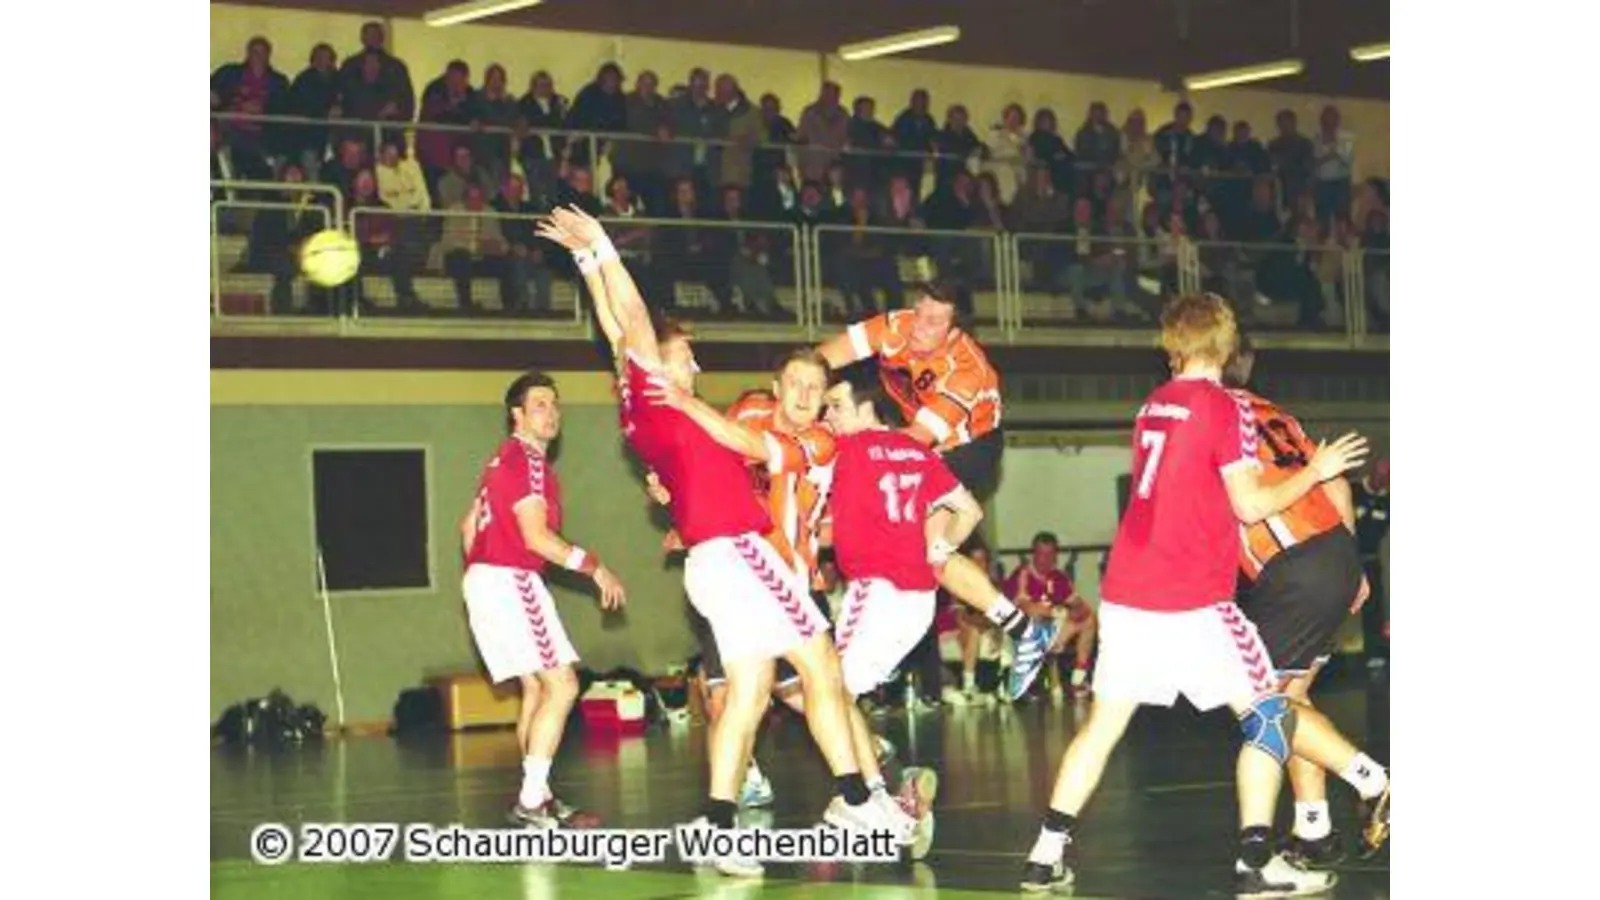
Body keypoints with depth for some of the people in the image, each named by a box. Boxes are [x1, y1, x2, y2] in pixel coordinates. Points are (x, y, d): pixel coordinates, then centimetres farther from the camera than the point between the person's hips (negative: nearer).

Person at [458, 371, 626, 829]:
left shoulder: (505, 460, 18)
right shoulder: (527, 461, -13)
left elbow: (469, 524, 23)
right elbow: (536, 535, -21)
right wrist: (595, 567, -17)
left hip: (486, 579, 10)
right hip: (509, 582, -10)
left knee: (537, 687, 14)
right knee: (562, 685, -11)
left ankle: (537, 795, 13)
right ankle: (531, 800, -15)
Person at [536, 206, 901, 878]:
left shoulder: (647, 412, 17)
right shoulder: (652, 400, -4)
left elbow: (616, 328, 24)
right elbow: (634, 323, -10)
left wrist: (589, 261, 29)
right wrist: (601, 252, -5)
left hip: (719, 559, 9)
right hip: (734, 552, -9)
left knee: (747, 694, 5)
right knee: (822, 666, -5)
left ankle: (717, 823, -2)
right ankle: (854, 800, -4)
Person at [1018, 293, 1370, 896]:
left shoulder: (1152, 407, 13)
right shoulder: (1225, 409, -6)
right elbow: (1251, 505, -7)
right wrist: (1314, 472, 5)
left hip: (1125, 594, 6)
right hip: (1191, 602, -6)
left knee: (1105, 721, 12)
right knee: (1268, 713, 3)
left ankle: (1049, 852, 7)